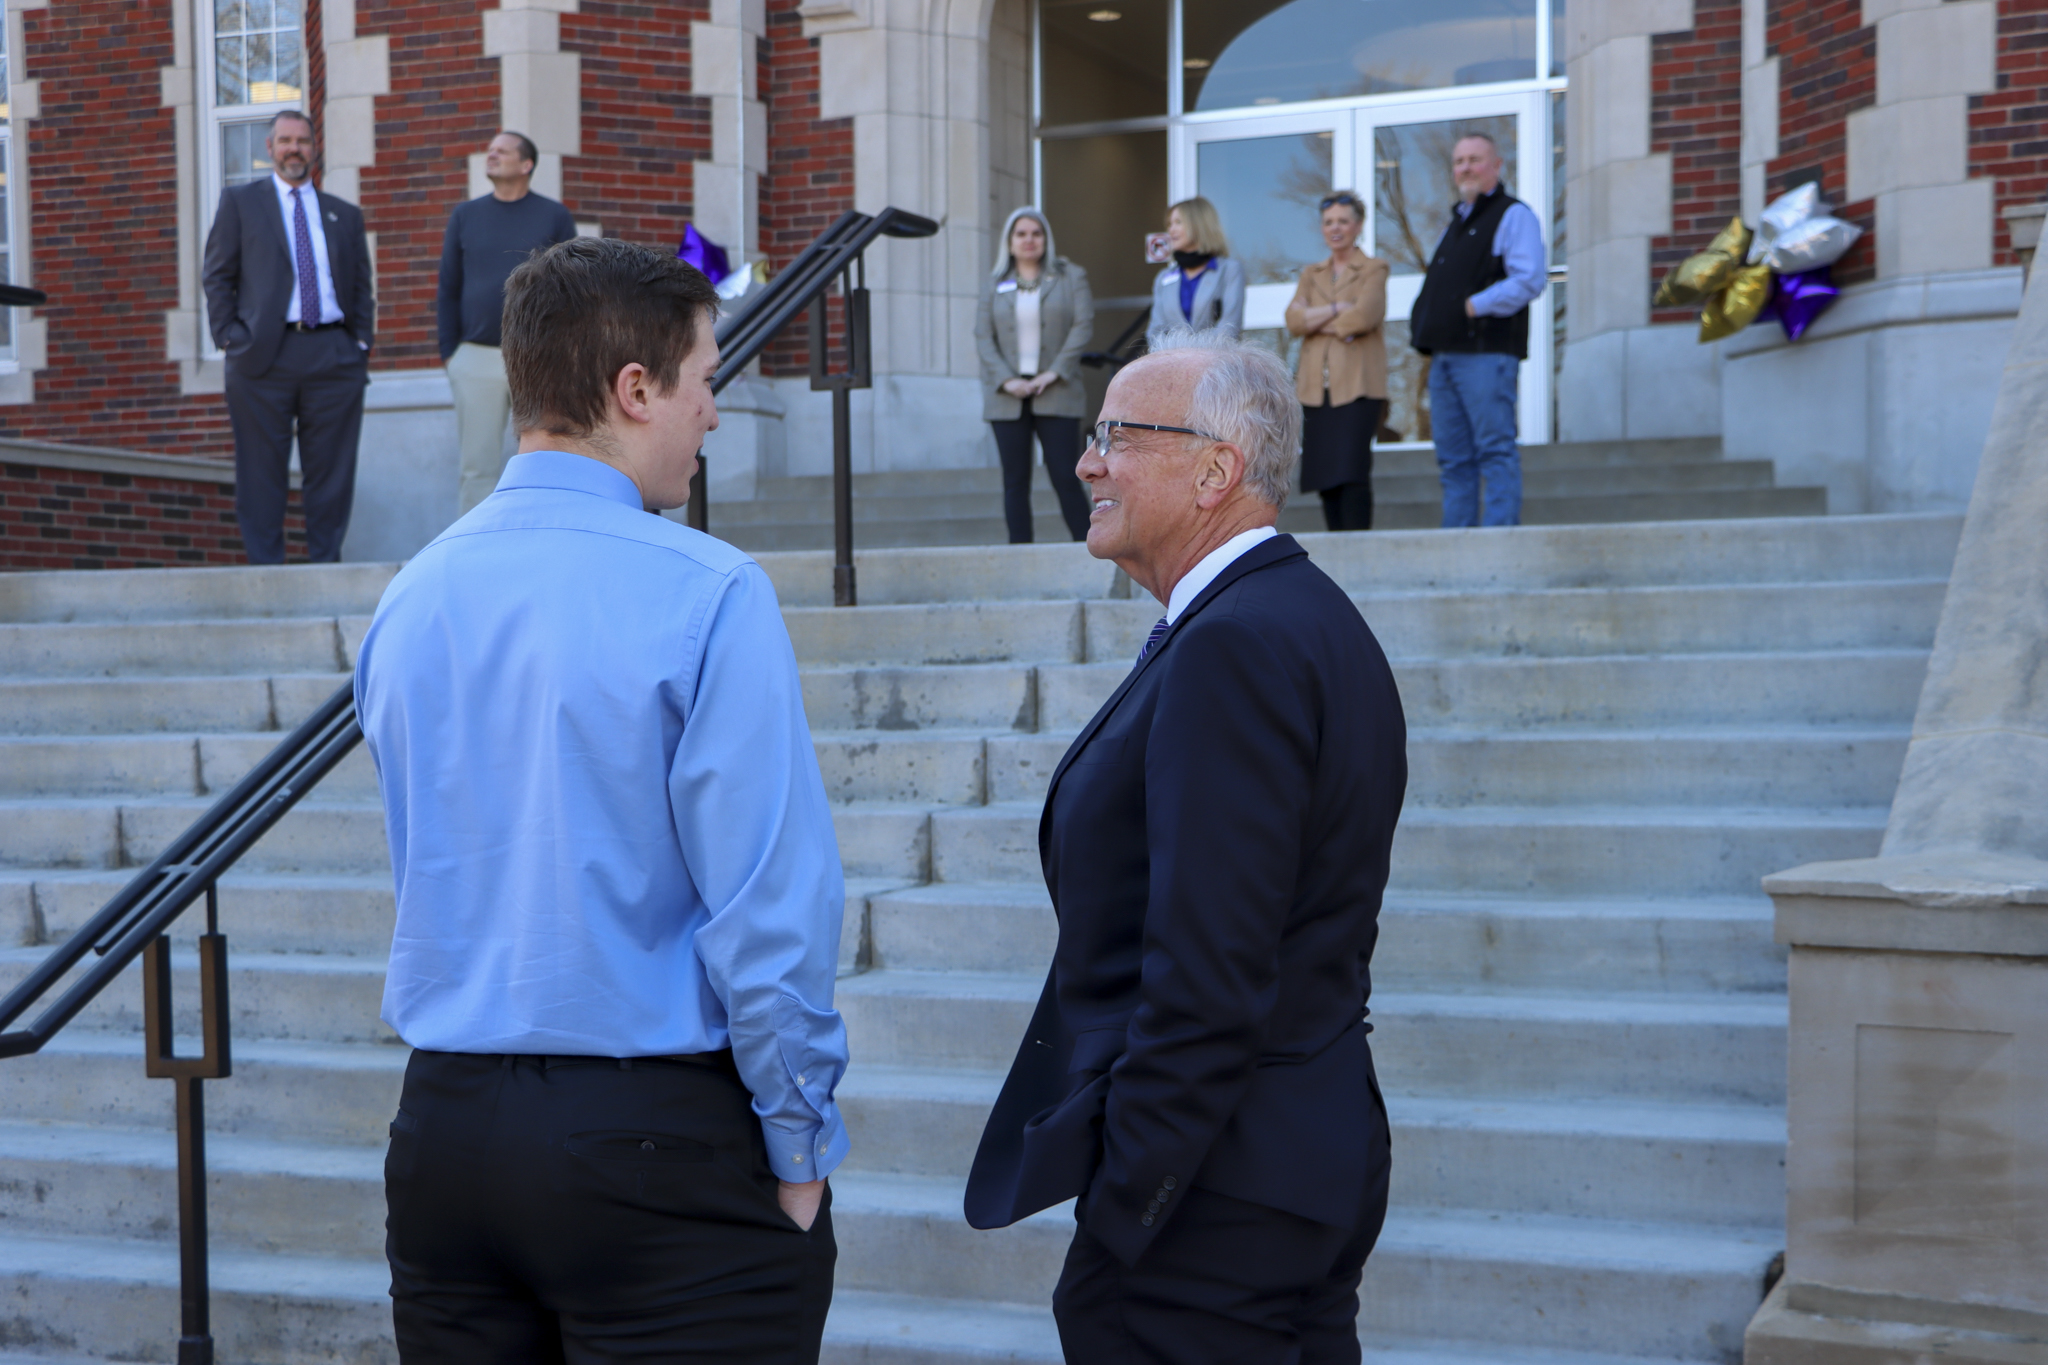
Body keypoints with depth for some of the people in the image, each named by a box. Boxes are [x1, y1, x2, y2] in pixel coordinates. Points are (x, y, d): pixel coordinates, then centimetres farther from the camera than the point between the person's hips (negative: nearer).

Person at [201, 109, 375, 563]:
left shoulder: (345, 215, 18)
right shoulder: (239, 202, 11)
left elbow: (362, 287, 18)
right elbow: (217, 275, 7)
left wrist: (362, 342, 4)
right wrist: (229, 336, -4)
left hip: (334, 355, 2)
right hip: (264, 355, -2)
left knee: (332, 471, 1)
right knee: (262, 474, -1)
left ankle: (326, 567, 8)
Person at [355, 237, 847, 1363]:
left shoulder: (409, 596, 4)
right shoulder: (709, 597, -15)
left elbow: (427, 877, 13)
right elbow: (768, 902, -16)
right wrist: (800, 1149, -6)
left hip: (446, 1116, 6)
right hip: (659, 1141, -6)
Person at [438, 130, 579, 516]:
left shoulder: (554, 217, 4)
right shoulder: (465, 215, 10)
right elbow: (448, 289, 11)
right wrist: (448, 350, 5)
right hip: (475, 358, 2)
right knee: (477, 467, 3)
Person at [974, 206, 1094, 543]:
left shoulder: (1070, 277, 8)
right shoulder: (995, 284, 12)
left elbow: (1083, 326, -1)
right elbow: (983, 336, 5)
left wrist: (1054, 372, -12)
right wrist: (1006, 380, -9)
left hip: (1056, 396, -2)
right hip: (1008, 398, 2)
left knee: (1066, 477, -7)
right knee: (1015, 481, 1)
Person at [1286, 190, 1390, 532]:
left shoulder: (1373, 269, 6)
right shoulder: (1311, 274, 19)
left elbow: (1364, 315, -11)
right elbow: (1293, 320, 3)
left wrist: (1316, 321, -1)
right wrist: (1337, 308, -8)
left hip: (1357, 385, -5)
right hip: (1316, 388, 5)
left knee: (1352, 471, -14)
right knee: (1324, 477, 2)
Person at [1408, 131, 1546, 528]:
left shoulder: (1513, 215, -1)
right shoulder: (1456, 222, 24)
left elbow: (1528, 281, -14)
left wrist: (1475, 305, -15)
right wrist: (1424, 324, 9)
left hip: (1487, 353, -8)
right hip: (1444, 354, 8)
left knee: (1495, 450, -8)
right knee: (1454, 460, 8)